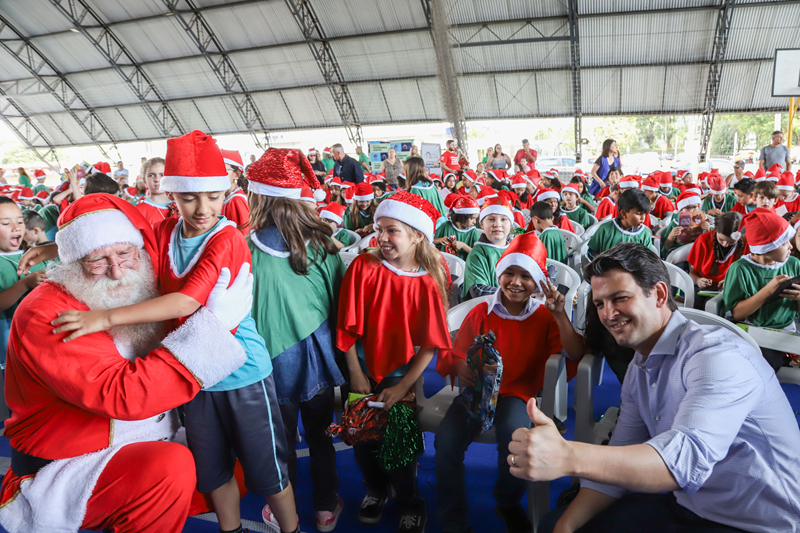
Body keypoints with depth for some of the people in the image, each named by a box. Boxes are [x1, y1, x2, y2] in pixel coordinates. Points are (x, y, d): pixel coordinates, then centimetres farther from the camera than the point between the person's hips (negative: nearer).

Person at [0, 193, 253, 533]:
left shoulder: (136, 290, -1)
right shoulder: (46, 316, -23)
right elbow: (122, 395, -33)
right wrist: (214, 322, -33)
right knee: (173, 467, -33)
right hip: (65, 467, -7)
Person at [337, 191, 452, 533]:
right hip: (364, 369, 1)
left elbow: (431, 345, -10)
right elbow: (349, 327, -9)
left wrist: (401, 387, -14)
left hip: (403, 373, -1)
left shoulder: (428, 283, -13)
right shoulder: (363, 267, -12)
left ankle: (409, 502, 31)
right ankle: (375, 489, 40)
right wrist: (357, 376, -7)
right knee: (363, 436, 8)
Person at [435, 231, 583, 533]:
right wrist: (461, 369, -17)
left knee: (515, 434, -33)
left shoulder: (544, 318, 4)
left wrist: (559, 315, -21)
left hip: (517, 394, 0)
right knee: (446, 441, -27)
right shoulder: (480, 313, 4)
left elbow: (575, 355, -10)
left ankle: (508, 503, 4)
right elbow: (457, 356, 6)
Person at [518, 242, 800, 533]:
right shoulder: (638, 370, 3)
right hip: (685, 508, 7)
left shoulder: (718, 355, -24)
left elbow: (688, 457, -39)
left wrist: (568, 456, -50)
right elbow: (620, 461, 5)